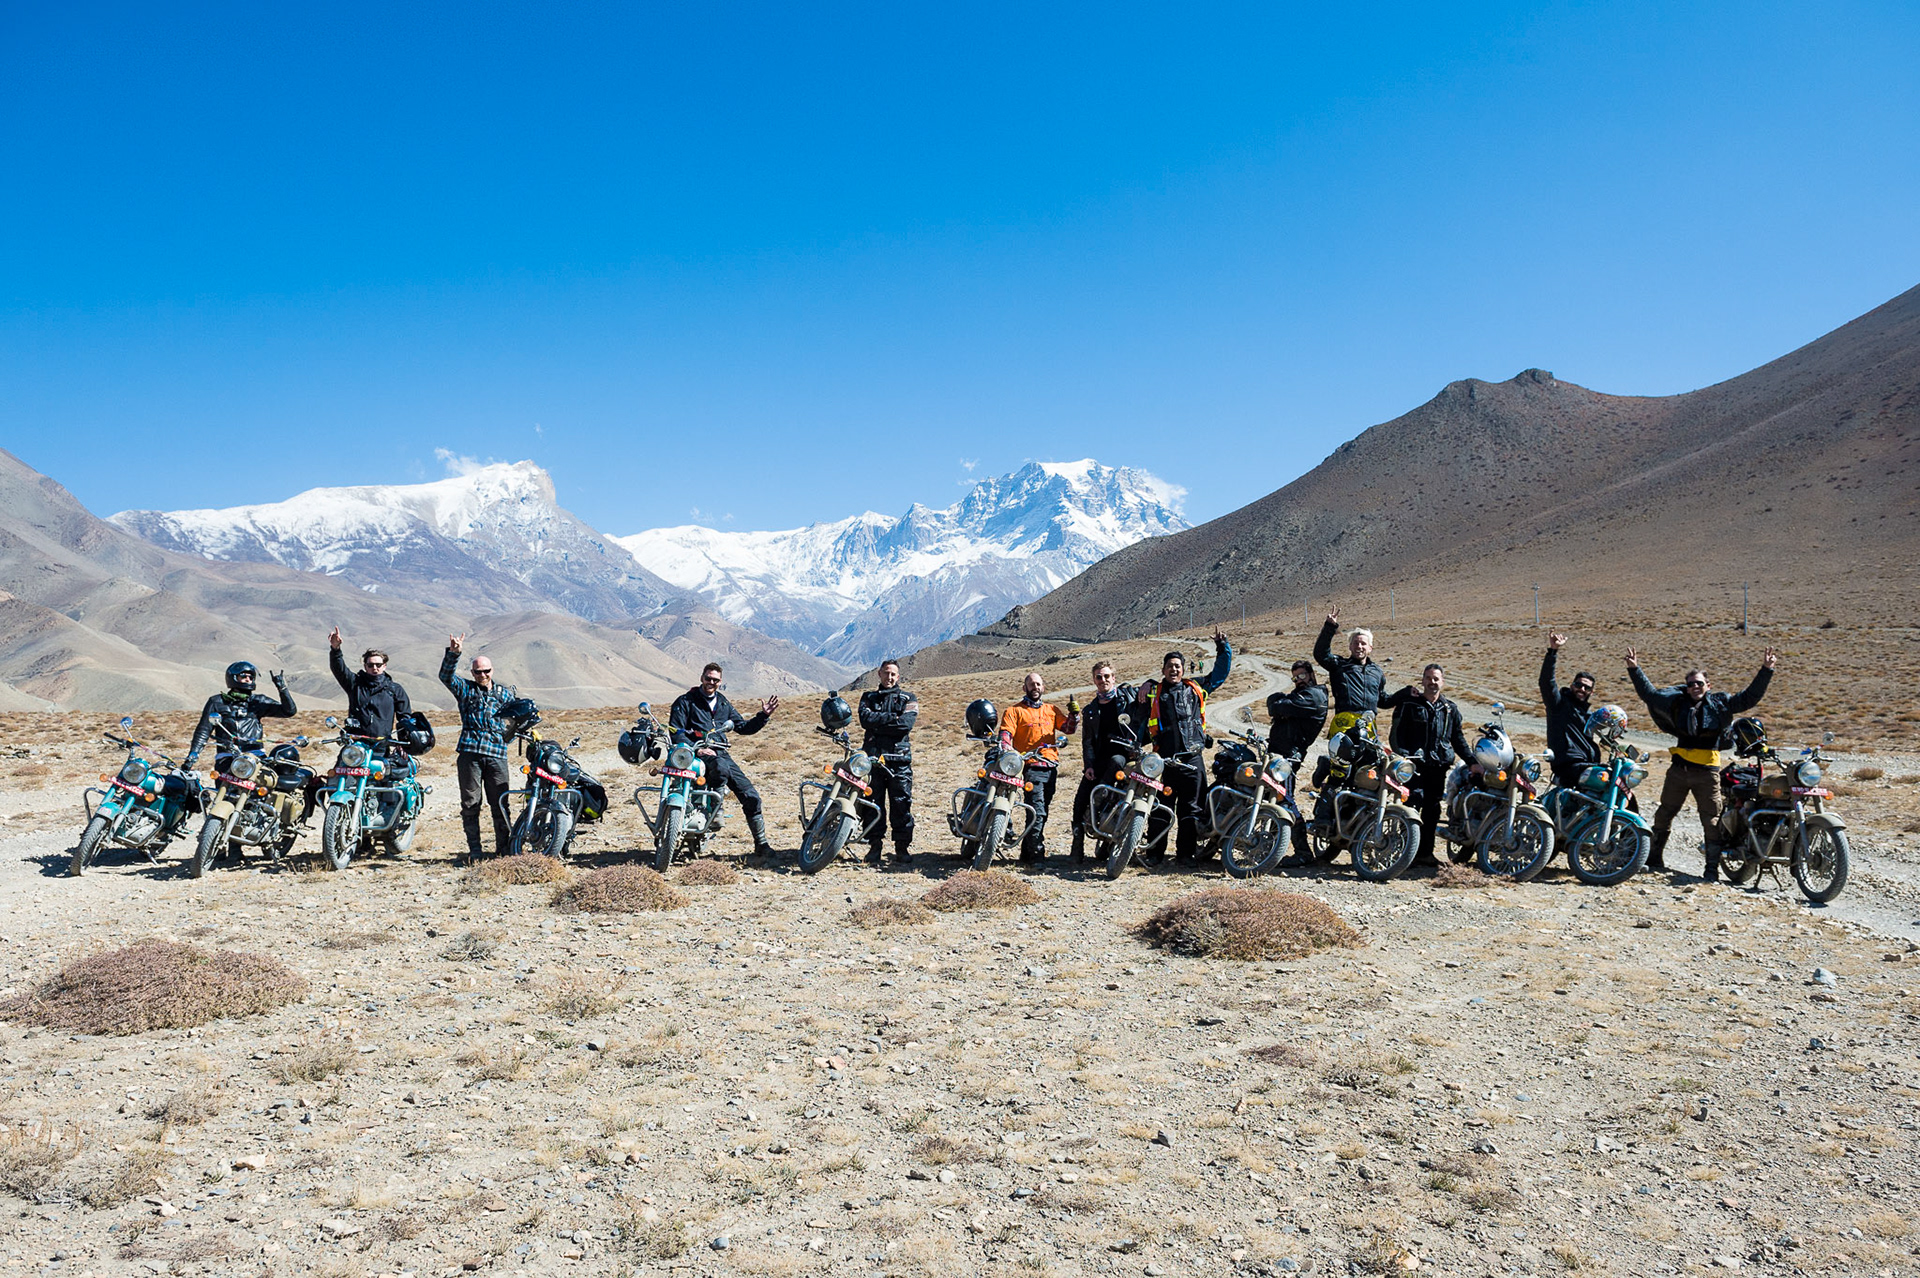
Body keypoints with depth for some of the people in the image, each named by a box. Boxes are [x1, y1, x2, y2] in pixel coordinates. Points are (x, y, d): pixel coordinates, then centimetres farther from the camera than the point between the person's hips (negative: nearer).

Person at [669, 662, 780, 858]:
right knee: (721, 768, -42)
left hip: (721, 753, 5)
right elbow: (675, 731, -4)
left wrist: (763, 716, 12)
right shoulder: (686, 701, 4)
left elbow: (744, 727, 27)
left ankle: (761, 844, 2)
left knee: (751, 796, -6)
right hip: (698, 754, -5)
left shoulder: (723, 704, 21)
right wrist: (695, 749, -17)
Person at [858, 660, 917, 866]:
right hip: (873, 756, 1)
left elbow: (906, 724, -7)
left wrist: (878, 723, -6)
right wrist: (893, 718, -8)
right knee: (873, 804, 3)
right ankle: (874, 846, 10)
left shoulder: (909, 699, 12)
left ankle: (902, 848, 2)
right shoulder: (868, 697, 17)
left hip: (899, 758, -1)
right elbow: (866, 719, -5)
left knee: (901, 804, -3)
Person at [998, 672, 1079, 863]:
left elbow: (1068, 728, 11)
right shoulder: (1015, 711, 4)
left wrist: (1073, 714, -9)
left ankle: (1026, 854, 19)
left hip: (1051, 767, 6)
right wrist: (1008, 753, -24)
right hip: (1031, 767, -6)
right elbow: (1005, 734, -6)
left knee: (1041, 813, 10)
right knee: (1038, 812, -16)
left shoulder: (1052, 710, 20)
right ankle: (1037, 853, -12)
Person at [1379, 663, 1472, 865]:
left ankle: (1425, 852, 13)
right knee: (1414, 801, -17)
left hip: (1439, 765, 4)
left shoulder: (1450, 709, 15)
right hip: (1414, 763, -4)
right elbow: (1396, 733, -1)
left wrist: (1471, 760, 12)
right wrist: (1401, 754, -15)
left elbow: (1458, 739, 21)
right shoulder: (1408, 703, 3)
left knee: (1432, 808, 5)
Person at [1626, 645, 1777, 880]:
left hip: (1707, 772, -2)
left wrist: (1766, 671, -3)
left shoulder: (1720, 703, 5)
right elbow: (1649, 693, 15)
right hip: (1678, 770, 2)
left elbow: (1750, 697, 4)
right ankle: (1654, 858, 24)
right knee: (1663, 815, 10)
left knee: (1711, 821, -1)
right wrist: (1635, 670, 10)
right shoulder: (1677, 702, 9)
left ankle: (1712, 869, 5)